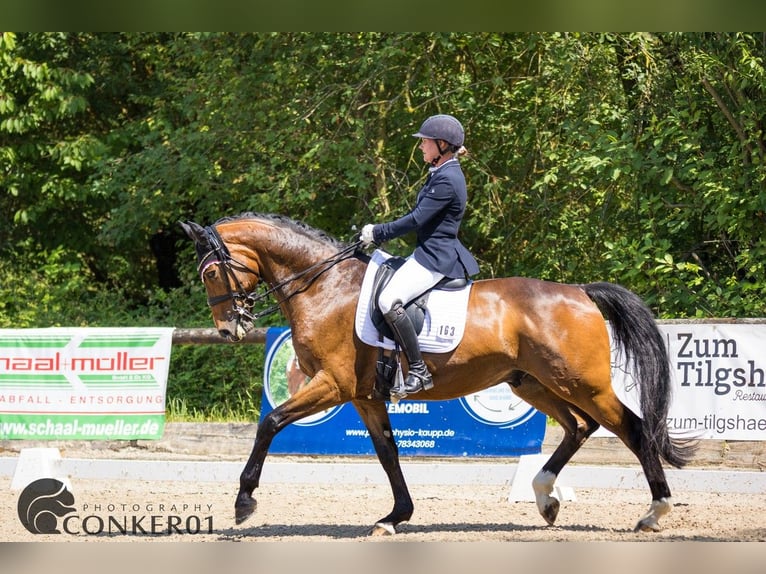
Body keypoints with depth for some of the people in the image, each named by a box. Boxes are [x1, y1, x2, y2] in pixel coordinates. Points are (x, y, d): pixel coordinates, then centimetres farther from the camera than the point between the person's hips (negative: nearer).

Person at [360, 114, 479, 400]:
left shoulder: (446, 180, -17)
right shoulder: (441, 174, 16)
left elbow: (417, 219, -20)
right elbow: (420, 218, 20)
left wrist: (378, 233, -10)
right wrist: (379, 231, 13)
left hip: (436, 256, -12)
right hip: (430, 251, 12)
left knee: (389, 301, -27)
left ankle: (419, 371, -25)